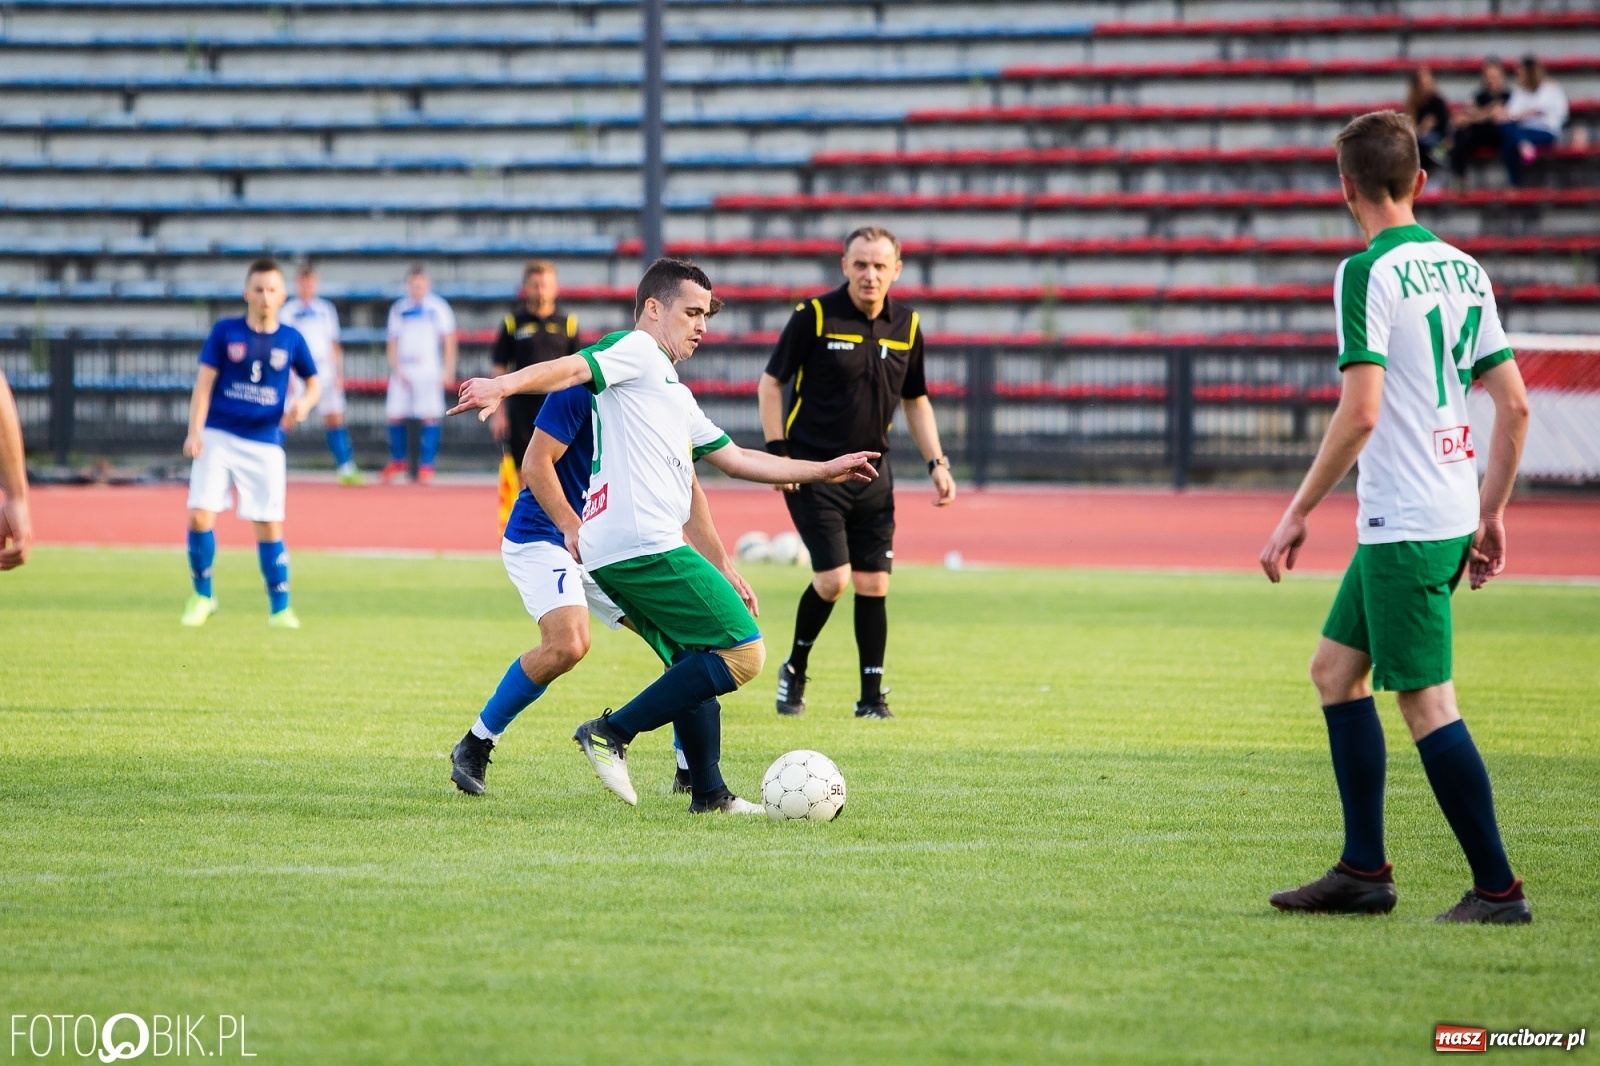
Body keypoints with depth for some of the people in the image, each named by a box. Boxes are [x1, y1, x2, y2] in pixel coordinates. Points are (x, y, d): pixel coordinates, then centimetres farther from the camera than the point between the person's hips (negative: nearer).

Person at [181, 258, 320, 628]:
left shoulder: (291, 339, 3)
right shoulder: (225, 332, -1)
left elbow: (314, 381, 15)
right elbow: (204, 382, -1)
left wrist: (304, 403, -8)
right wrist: (195, 432, -10)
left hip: (265, 444, 1)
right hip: (218, 437, -1)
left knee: (269, 525, 1)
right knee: (200, 515, -9)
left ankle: (280, 608, 12)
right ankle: (202, 596, 10)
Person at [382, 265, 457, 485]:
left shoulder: (438, 308, 2)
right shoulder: (398, 309, 8)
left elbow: (449, 341, 3)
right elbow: (393, 342, 9)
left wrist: (448, 371, -4)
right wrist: (397, 370, -3)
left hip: (429, 371, -3)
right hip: (402, 371, 3)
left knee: (429, 417, -7)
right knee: (394, 415, 1)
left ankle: (426, 466, -2)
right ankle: (398, 461, 19)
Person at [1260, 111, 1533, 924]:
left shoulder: (1369, 274, -12)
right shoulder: (1463, 270, 11)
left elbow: (1361, 411, -20)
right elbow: (1514, 405, 11)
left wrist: (1299, 512, -13)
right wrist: (1490, 514, 19)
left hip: (1406, 523, -9)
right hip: (1451, 513, 9)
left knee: (1426, 702, -5)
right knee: (1335, 668, 17)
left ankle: (1497, 888, -4)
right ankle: (1364, 871, 17)